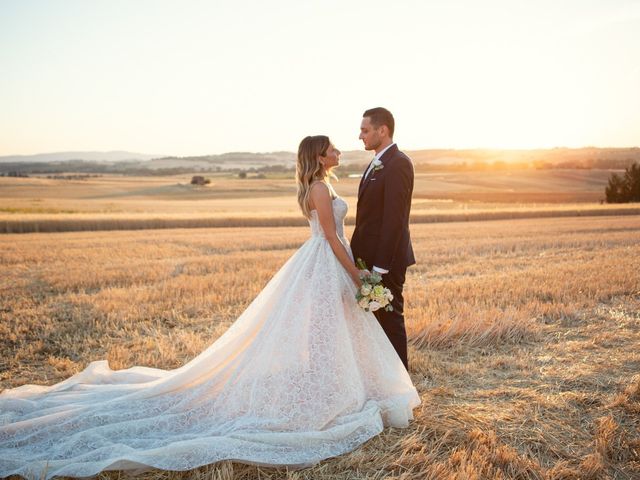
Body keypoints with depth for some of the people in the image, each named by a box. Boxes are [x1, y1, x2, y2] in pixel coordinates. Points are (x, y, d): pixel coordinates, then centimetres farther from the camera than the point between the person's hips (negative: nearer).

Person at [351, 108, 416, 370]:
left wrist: (380, 266, -22)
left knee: (390, 318, 1)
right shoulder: (377, 163, 15)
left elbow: (395, 219, -22)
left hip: (386, 259, -10)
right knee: (376, 317, 16)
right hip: (370, 256, 10)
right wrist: (359, 255, 13)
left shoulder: (398, 164, -16)